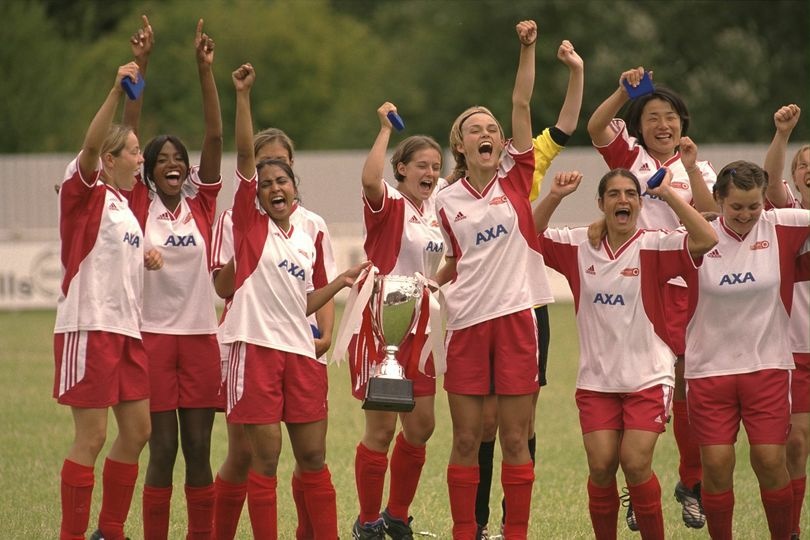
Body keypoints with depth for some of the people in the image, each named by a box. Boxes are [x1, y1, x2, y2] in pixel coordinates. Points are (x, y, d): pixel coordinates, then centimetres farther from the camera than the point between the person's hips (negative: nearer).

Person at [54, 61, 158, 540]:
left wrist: (146, 259, 9)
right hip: (90, 326, -8)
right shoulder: (85, 193, -7)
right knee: (91, 437, -7)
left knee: (137, 431, 9)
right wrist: (118, 91, -34)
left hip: (127, 329, 9)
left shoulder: (126, 204, 17)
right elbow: (90, 146, -26)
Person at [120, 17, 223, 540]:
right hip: (153, 334, -2)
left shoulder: (201, 204, 6)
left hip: (200, 334, 2)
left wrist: (206, 69, -11)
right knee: (162, 447, -2)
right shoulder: (140, 206, 1)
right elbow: (130, 136, -6)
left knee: (198, 447, 5)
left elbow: (215, 138, -2)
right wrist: (139, 66, -13)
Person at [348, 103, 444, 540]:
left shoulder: (435, 208, 10)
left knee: (421, 427, 8)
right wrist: (386, 128, -28)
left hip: (416, 328, 7)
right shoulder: (389, 204, -11)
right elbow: (369, 179, -34)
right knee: (381, 428, -3)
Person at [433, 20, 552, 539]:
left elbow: (521, 103, -6)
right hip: (468, 321, 2)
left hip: (518, 315, -2)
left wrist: (528, 47, -12)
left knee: (515, 435, 1)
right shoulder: (447, 201, 7)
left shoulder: (516, 177, 2)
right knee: (466, 438, 3)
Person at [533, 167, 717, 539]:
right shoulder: (579, 246, 3)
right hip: (596, 379, 3)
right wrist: (554, 197, -8)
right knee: (600, 467, -6)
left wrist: (668, 195, -24)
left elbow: (706, 240, -22)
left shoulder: (654, 246, -8)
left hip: (648, 377, -3)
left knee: (635, 463, -13)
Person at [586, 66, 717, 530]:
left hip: (682, 286, 1)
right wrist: (624, 91, -22)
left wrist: (691, 167, -14)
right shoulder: (629, 156, 9)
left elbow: (709, 215, -6)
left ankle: (692, 484, 14)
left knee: (689, 388, 0)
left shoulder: (697, 168, 11)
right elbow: (596, 127, -9)